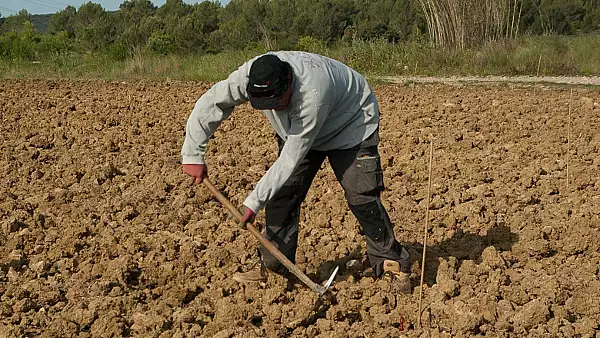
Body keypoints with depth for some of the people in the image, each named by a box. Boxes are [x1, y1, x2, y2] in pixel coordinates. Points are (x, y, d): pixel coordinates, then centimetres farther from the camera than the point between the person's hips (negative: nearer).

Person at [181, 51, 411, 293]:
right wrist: (193, 155, -23)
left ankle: (391, 263, 2)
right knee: (282, 193, -4)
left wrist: (255, 201, -36)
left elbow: (292, 159, -39)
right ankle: (272, 265, 7)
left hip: (351, 125, -5)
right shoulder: (249, 76, -31)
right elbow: (209, 104, -19)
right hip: (296, 128, 6)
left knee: (362, 197, -13)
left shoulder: (312, 94, -45)